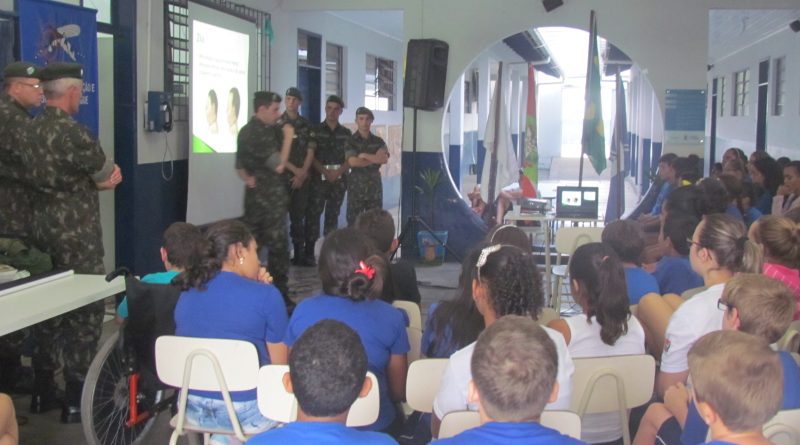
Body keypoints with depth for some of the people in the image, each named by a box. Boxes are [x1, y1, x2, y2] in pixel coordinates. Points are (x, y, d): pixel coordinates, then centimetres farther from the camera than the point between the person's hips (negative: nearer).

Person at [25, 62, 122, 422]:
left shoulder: (33, 129, 8)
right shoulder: (73, 132, -18)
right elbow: (107, 174, -7)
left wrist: (98, 180, 6)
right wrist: (104, 176, 11)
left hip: (42, 228, 8)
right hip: (76, 233, -8)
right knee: (85, 310, 1)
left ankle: (42, 391, 24)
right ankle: (77, 398, 5)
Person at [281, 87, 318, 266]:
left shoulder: (307, 126, 10)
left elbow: (311, 152, 5)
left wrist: (302, 173, -7)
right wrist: (294, 169, -11)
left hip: (301, 176, 3)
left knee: (298, 215, 5)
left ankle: (300, 254, 10)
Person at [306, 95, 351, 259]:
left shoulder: (346, 133, 12)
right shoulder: (316, 131, 4)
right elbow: (311, 156, -2)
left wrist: (338, 172, -9)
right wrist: (325, 172, -13)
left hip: (339, 179, 3)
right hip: (318, 179, -2)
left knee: (333, 215, 6)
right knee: (313, 214, -7)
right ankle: (309, 252, -5)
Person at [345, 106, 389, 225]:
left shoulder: (378, 141, 10)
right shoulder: (351, 141, 1)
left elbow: (384, 159, -8)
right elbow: (353, 162, -15)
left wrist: (364, 155, -11)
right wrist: (375, 159, -9)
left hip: (375, 186, 3)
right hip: (356, 186, -3)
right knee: (353, 221, -1)